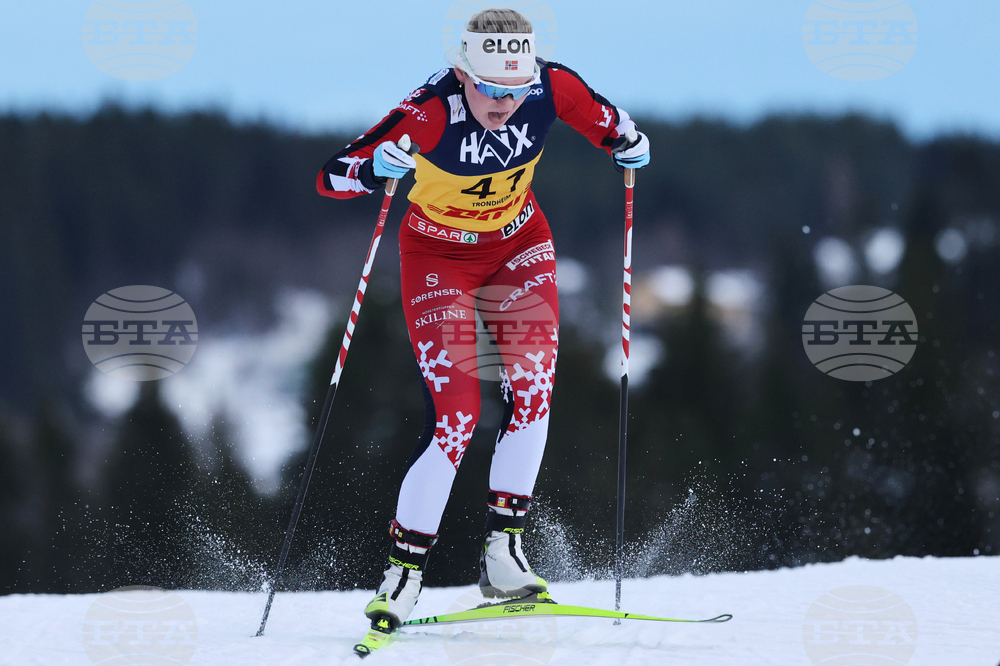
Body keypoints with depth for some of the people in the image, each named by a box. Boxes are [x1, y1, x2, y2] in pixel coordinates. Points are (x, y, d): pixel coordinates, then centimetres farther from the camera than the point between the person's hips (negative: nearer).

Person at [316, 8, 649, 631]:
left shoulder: (552, 85, -22)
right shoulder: (432, 111, -32)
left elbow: (600, 115, 1)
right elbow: (330, 177, -33)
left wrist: (626, 139, -20)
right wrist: (376, 168, -54)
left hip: (519, 241, 4)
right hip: (440, 256, -4)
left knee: (533, 386, -12)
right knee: (456, 418, -13)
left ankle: (504, 553, -3)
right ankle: (403, 572, -2)